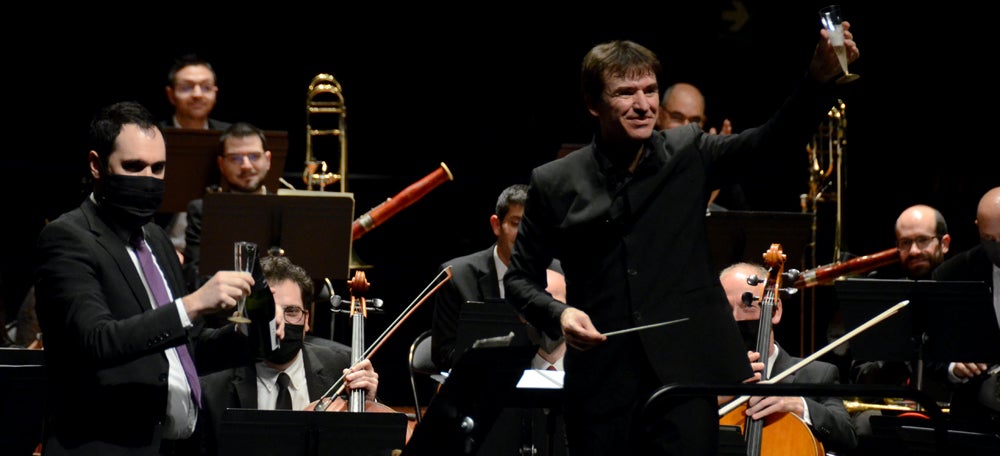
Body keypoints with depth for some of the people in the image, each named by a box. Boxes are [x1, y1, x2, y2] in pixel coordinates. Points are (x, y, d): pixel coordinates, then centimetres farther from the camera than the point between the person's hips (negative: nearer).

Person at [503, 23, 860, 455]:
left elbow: (777, 139, -8)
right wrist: (557, 314, -10)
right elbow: (520, 278, 11)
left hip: (685, 374, 0)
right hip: (601, 386, 0)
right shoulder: (554, 183, 4)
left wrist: (821, 77, -25)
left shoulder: (689, 154, 6)